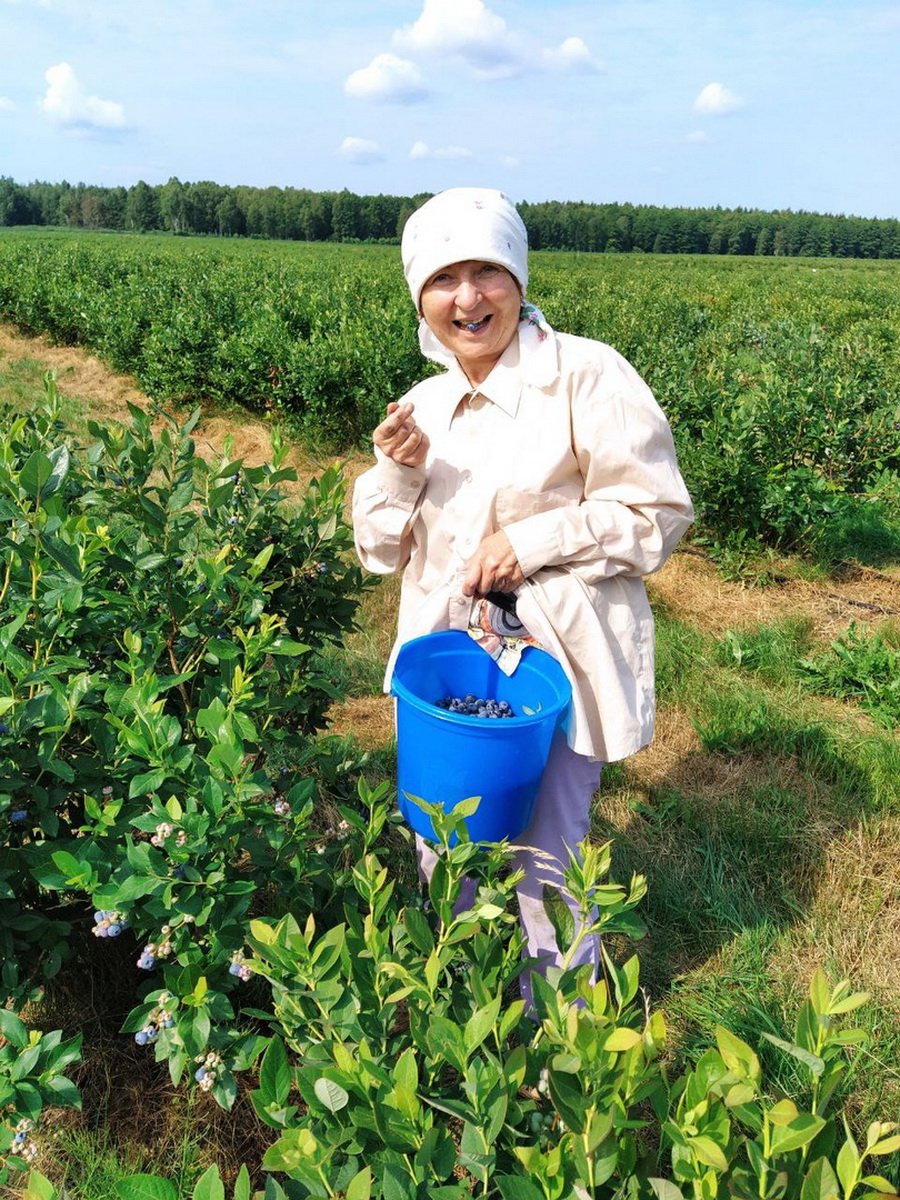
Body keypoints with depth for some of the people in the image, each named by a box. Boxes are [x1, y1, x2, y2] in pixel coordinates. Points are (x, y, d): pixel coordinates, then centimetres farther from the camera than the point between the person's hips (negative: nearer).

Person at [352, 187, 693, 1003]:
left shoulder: (588, 377, -12)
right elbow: (382, 551, 8)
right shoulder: (422, 406, 6)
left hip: (557, 663, -5)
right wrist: (396, 471, -11)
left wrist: (530, 542, -20)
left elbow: (656, 515, -11)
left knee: (545, 862, 6)